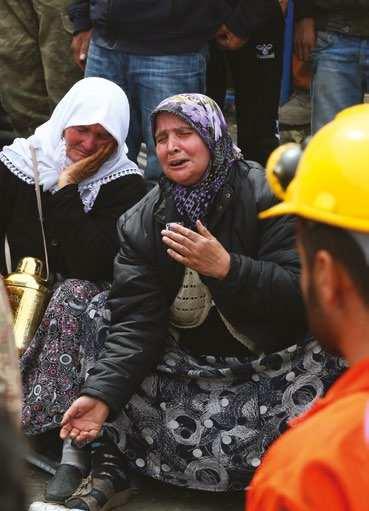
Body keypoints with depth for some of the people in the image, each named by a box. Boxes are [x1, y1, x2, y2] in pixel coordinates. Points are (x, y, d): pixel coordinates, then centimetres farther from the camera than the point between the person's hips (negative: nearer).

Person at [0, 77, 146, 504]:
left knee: (74, 295, -35)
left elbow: (92, 265, -20)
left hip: (81, 296, -2)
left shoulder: (125, 183, -7)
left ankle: (75, 450, -37)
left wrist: (67, 188, -18)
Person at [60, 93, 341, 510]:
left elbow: (305, 291, -19)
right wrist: (101, 394, -24)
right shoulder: (142, 222, -1)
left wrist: (226, 268, -33)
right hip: (190, 362, 4)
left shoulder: (269, 196, -12)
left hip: (278, 361, -4)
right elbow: (135, 321, -8)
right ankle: (106, 464, 10)